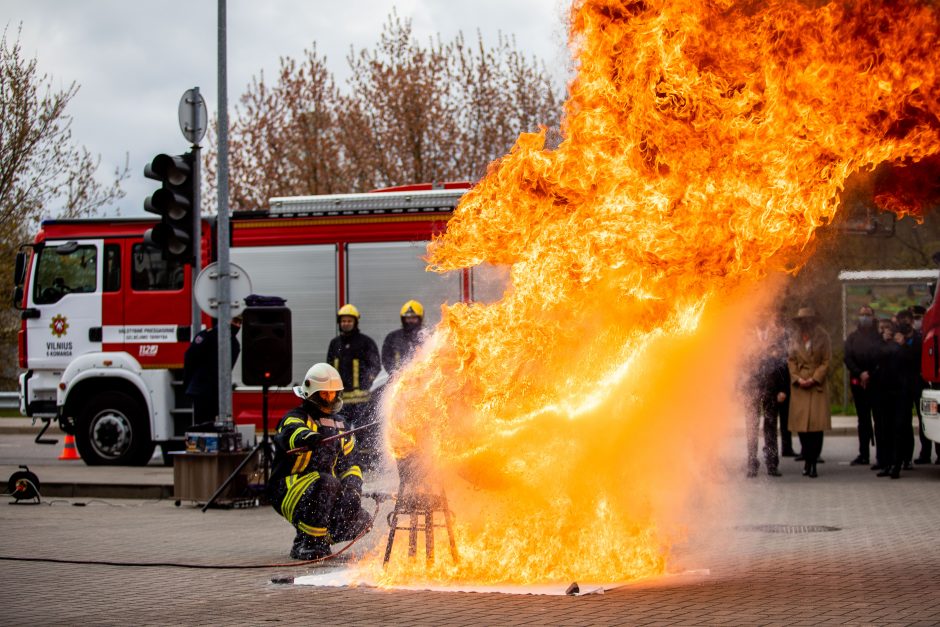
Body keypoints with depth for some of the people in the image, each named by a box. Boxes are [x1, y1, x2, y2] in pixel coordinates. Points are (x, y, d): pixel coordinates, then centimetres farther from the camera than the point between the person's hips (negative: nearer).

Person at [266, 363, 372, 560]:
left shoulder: (339, 424, 18)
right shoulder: (295, 418, -4)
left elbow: (349, 463, 20)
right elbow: (292, 433, -30)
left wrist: (353, 485, -2)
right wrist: (307, 437, -55)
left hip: (324, 492, 6)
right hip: (287, 490, -6)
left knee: (360, 522, -14)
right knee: (325, 482, -37)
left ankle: (322, 538, 12)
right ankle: (307, 542, -26)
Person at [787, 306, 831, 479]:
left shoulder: (822, 337, 2)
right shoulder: (795, 338, 10)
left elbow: (826, 361, 0)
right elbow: (791, 361, 9)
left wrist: (814, 379, -9)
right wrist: (798, 379, -6)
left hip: (818, 385, -2)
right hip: (799, 386, 2)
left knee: (817, 425, -9)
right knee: (801, 425, -3)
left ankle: (812, 463, -4)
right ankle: (808, 460, 12)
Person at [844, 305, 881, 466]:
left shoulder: (880, 336, 3)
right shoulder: (853, 337, 12)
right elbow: (848, 358, 3)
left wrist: (869, 374, -12)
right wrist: (860, 374, -10)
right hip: (858, 382, 3)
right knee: (863, 418, 8)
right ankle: (863, 454, 11)